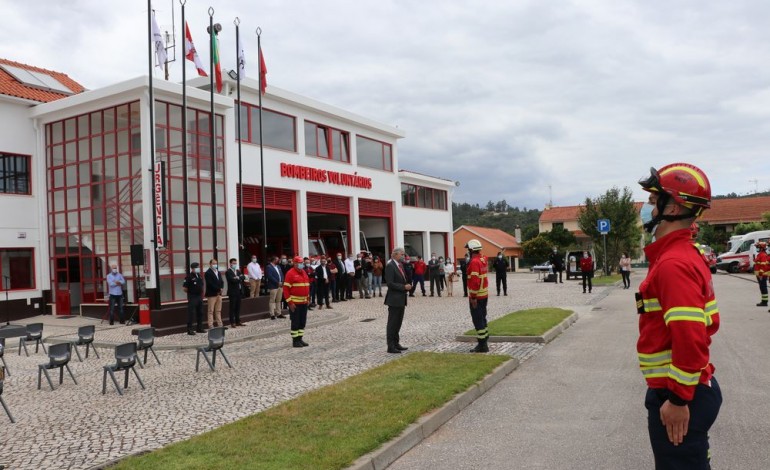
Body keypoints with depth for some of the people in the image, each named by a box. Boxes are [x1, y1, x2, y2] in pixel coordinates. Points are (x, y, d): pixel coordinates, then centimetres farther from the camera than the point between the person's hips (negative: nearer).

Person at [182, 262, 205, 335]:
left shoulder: (199, 276, 10)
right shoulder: (189, 277, -13)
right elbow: (184, 288, -13)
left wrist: (201, 292, 13)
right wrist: (190, 292, -2)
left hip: (199, 297, 8)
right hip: (192, 298, -8)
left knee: (200, 313, 12)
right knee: (191, 313, -5)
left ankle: (200, 328, 21)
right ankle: (189, 329, 0)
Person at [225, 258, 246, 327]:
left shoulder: (238, 271, 18)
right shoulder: (228, 272, -5)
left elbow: (243, 277, 2)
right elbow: (233, 280, -19)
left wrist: (238, 278, -14)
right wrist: (240, 279, -8)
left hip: (239, 292, 7)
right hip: (232, 292, -7)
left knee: (238, 308, 10)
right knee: (232, 308, -3)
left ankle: (238, 322, 15)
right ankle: (232, 323, 0)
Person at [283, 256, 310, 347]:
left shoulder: (304, 273, 13)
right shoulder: (290, 273, -11)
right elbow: (286, 289, -13)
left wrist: (308, 298, 16)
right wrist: (290, 302, -16)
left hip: (304, 302, 7)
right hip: (295, 302, -7)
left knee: (303, 322, 11)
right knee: (295, 322, -1)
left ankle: (300, 339, 21)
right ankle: (295, 340, 8)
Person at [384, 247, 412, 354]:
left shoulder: (400, 265, 14)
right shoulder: (390, 266, -15)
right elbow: (390, 283, -21)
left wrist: (407, 286, 4)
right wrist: (404, 287, -20)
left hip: (401, 299, 9)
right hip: (394, 299, -9)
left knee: (398, 322, 15)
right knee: (392, 323, -2)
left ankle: (396, 344, 24)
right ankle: (391, 347, 3)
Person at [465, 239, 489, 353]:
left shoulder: (474, 262, -19)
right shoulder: (483, 259, 7)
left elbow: (475, 281, -24)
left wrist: (473, 297, -22)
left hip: (476, 296, -9)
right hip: (484, 294, 9)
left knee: (478, 320, -2)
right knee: (482, 318, 16)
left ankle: (482, 345, 2)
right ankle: (484, 343, 24)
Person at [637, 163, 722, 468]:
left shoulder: (673, 263, -22)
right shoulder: (686, 256, 10)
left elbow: (691, 337, -29)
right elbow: (707, 324, 17)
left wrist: (678, 400, -22)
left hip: (678, 396, -10)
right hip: (688, 389, 10)